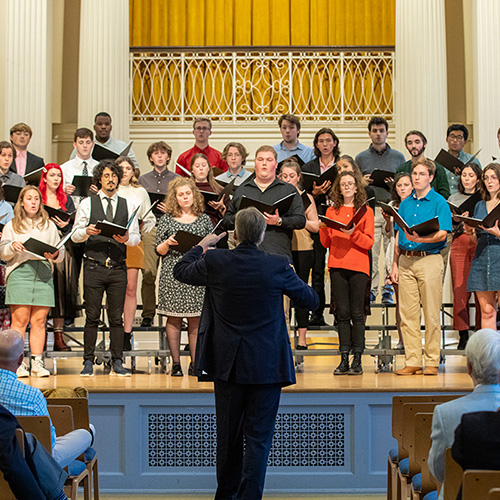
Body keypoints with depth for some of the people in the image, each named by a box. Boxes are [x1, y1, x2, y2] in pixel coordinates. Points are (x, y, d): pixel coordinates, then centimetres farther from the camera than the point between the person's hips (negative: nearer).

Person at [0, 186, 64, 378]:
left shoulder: (49, 225, 19)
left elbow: (61, 252, 16)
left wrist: (55, 254, -6)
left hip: (44, 273, 2)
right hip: (20, 271, -2)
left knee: (39, 320, -2)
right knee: (20, 319, -8)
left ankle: (37, 362, 2)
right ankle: (17, 363, -5)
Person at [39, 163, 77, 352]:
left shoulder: (67, 200, 15)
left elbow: (74, 227, 11)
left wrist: (65, 226, -9)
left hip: (62, 248, 3)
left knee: (61, 288, -1)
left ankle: (59, 336, 1)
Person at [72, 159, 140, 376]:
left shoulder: (128, 205, 12)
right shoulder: (87, 204, 7)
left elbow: (136, 237, 10)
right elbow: (75, 235, 6)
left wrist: (126, 238, -12)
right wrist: (87, 232, -15)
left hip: (118, 268, 2)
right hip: (94, 267, -2)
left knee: (116, 317, 3)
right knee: (92, 316, 0)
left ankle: (117, 363, 8)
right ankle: (88, 362, 7)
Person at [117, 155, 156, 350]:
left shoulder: (140, 192, 14)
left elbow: (151, 219, 16)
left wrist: (143, 226, -3)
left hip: (134, 242, 1)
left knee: (130, 288, -3)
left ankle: (127, 334, 1)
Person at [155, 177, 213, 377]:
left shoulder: (204, 219, 10)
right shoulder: (167, 220, 6)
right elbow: (158, 250, 6)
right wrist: (168, 243, -13)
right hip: (173, 274, -1)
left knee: (196, 319, 1)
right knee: (174, 318, -1)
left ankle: (195, 363, 8)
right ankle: (176, 364, 6)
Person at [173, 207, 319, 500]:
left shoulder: (214, 261, -9)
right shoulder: (278, 266, -13)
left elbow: (181, 271, 13)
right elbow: (311, 301, 1)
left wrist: (202, 245, 28)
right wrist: (291, 276, 18)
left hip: (227, 363, 3)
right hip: (266, 364, -3)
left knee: (228, 433, 18)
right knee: (258, 437, 3)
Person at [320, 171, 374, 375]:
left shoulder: (366, 211, 8)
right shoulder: (331, 211, 14)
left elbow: (369, 243, -1)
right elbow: (326, 243, 12)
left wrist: (353, 233, -16)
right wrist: (323, 229, -6)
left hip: (358, 266, -2)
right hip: (337, 266, 2)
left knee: (357, 313, -4)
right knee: (342, 313, 1)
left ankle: (357, 360, -1)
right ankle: (344, 359, 4)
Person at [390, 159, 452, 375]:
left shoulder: (439, 202, 0)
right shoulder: (405, 203, 16)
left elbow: (442, 234, -10)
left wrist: (420, 238, -26)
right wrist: (395, 264, 10)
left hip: (429, 259, -5)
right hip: (406, 261, 5)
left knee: (432, 314, -2)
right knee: (408, 314, 2)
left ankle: (432, 362, 4)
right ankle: (412, 362, 7)